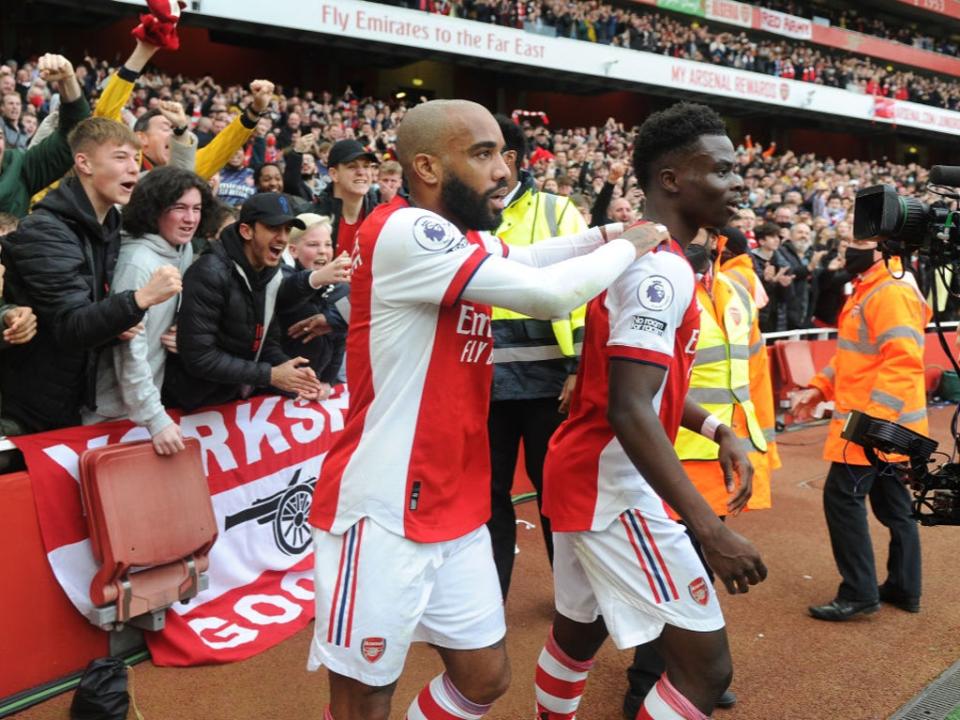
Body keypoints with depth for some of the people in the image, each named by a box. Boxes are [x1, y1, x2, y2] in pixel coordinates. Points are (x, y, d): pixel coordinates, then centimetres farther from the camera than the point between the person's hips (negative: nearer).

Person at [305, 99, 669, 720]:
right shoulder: (405, 231, -20)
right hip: (383, 513, -8)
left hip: (455, 511, 9)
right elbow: (550, 293, -23)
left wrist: (606, 235, 9)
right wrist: (631, 246, -7)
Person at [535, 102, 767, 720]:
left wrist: (716, 430, 11)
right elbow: (629, 410, -28)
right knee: (706, 665, -4)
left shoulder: (640, 254, 13)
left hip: (587, 474, 10)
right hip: (616, 488, -10)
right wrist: (709, 528, -29)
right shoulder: (661, 270, -19)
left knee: (580, 632, 23)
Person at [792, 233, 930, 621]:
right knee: (892, 504, 16)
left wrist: (872, 418, -31)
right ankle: (904, 588, 27)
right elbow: (856, 354, 21)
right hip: (883, 423, 10)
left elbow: (902, 362, -27)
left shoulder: (892, 293, -19)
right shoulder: (868, 289, 15)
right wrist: (819, 387, 10)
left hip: (881, 424, -10)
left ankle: (859, 593, 2)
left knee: (842, 498, -6)